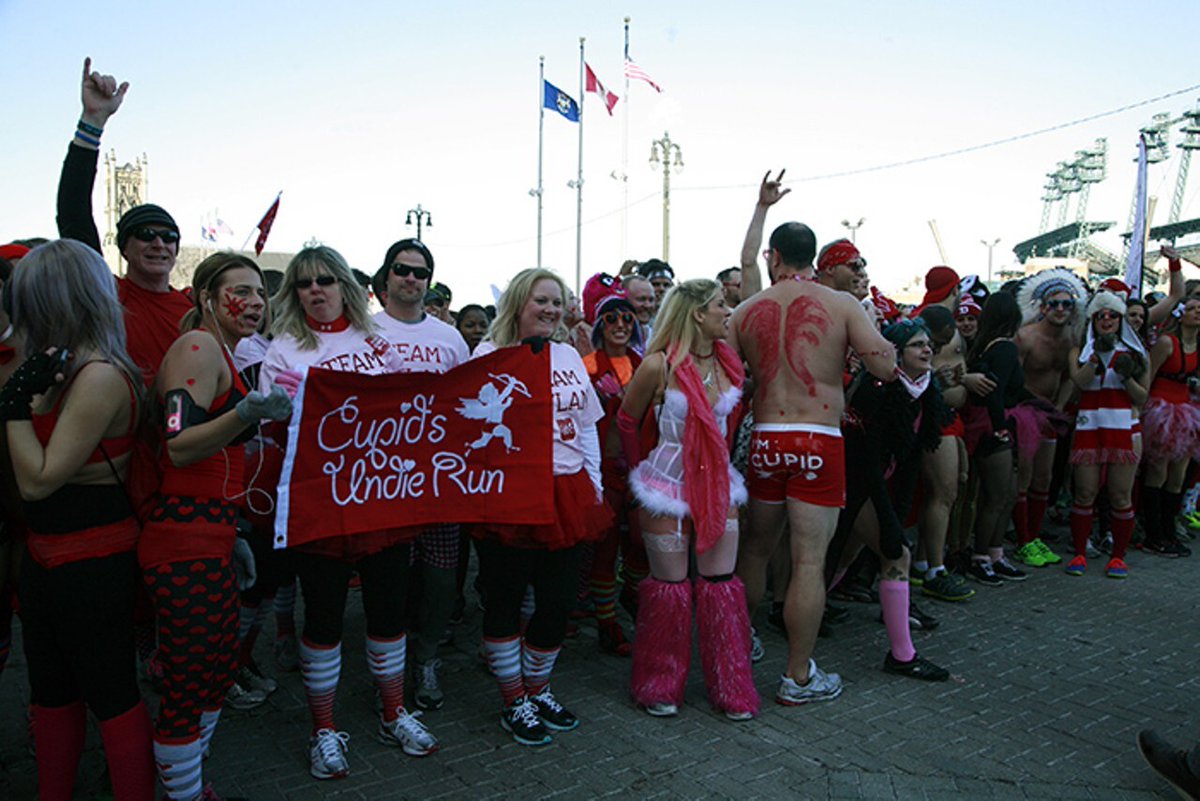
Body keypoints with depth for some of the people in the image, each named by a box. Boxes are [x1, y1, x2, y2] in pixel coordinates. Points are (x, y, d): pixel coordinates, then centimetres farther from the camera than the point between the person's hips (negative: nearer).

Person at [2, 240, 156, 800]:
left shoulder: (99, 376, -23)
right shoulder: (70, 368, 6)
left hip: (91, 559, -10)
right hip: (47, 554, 10)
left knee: (111, 695, 6)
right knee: (51, 691, 22)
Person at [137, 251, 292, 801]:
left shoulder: (221, 354, 18)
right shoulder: (198, 346, -12)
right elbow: (179, 448, -22)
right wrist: (246, 414, -37)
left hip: (210, 539, 10)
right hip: (185, 546, -10)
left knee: (217, 672, 18)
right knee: (188, 687, 1)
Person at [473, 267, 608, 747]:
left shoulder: (568, 355, 14)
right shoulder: (489, 354, -3)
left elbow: (587, 425, 17)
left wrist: (593, 482, 15)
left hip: (566, 491, 5)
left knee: (558, 600, 9)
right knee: (506, 602, 6)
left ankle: (537, 689, 31)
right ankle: (514, 703, 23)